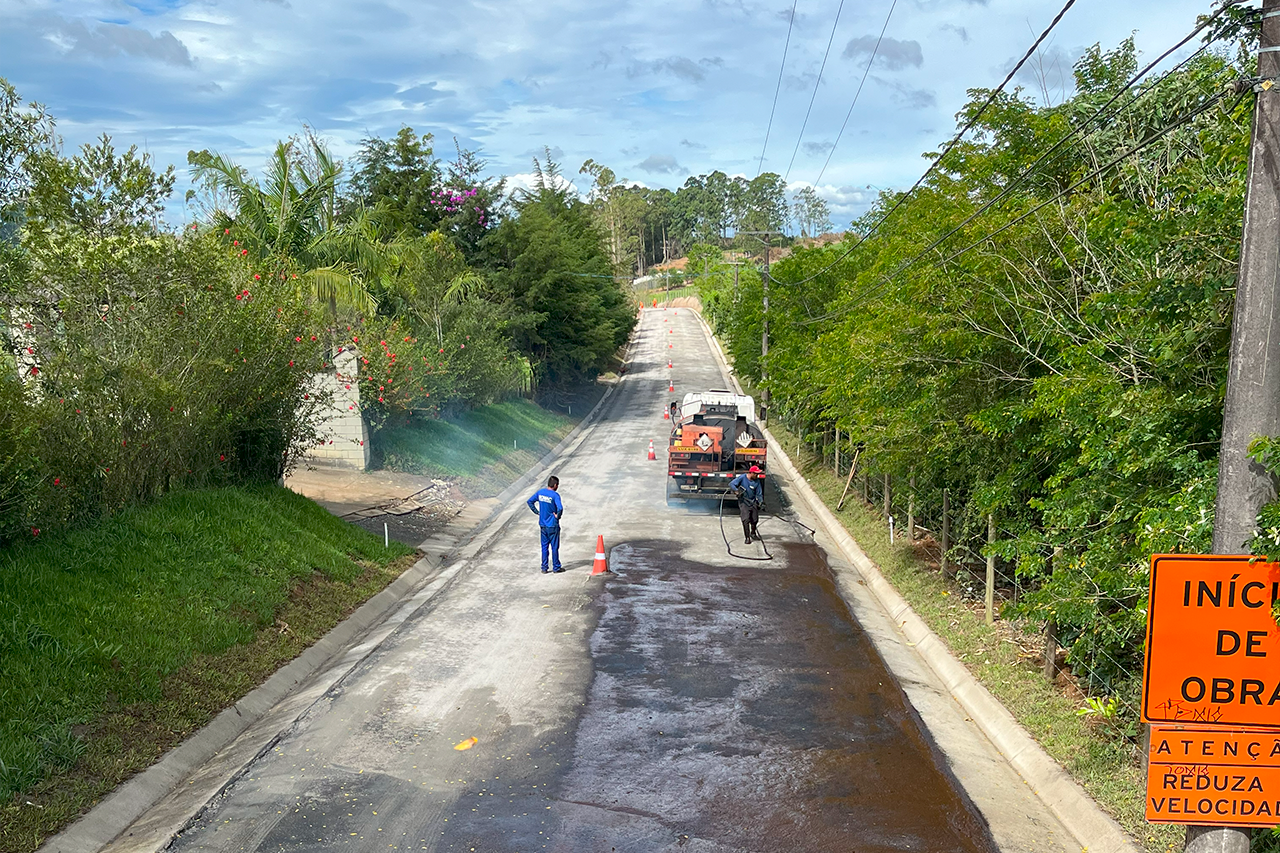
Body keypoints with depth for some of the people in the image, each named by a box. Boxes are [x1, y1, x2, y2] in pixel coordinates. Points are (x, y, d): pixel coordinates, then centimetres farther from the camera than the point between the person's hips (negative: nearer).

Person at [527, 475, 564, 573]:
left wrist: (537, 512, 9)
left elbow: (529, 501, 8)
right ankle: (556, 567, 17)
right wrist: (558, 516, -13)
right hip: (552, 525, -5)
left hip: (543, 524, 5)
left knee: (544, 546, 13)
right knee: (554, 547, 7)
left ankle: (544, 568, 17)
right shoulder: (555, 495, -18)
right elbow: (560, 508, -32)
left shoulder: (540, 492, 0)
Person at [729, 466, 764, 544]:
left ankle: (753, 533, 37)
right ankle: (747, 537, -7)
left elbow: (759, 494, 1)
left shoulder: (757, 481, -3)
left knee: (755, 519, 10)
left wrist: (761, 502, -14)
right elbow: (731, 484, -13)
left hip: (753, 502, 4)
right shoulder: (742, 478, -12)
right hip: (743, 502, -4)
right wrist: (736, 490, -28)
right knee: (746, 519, -14)